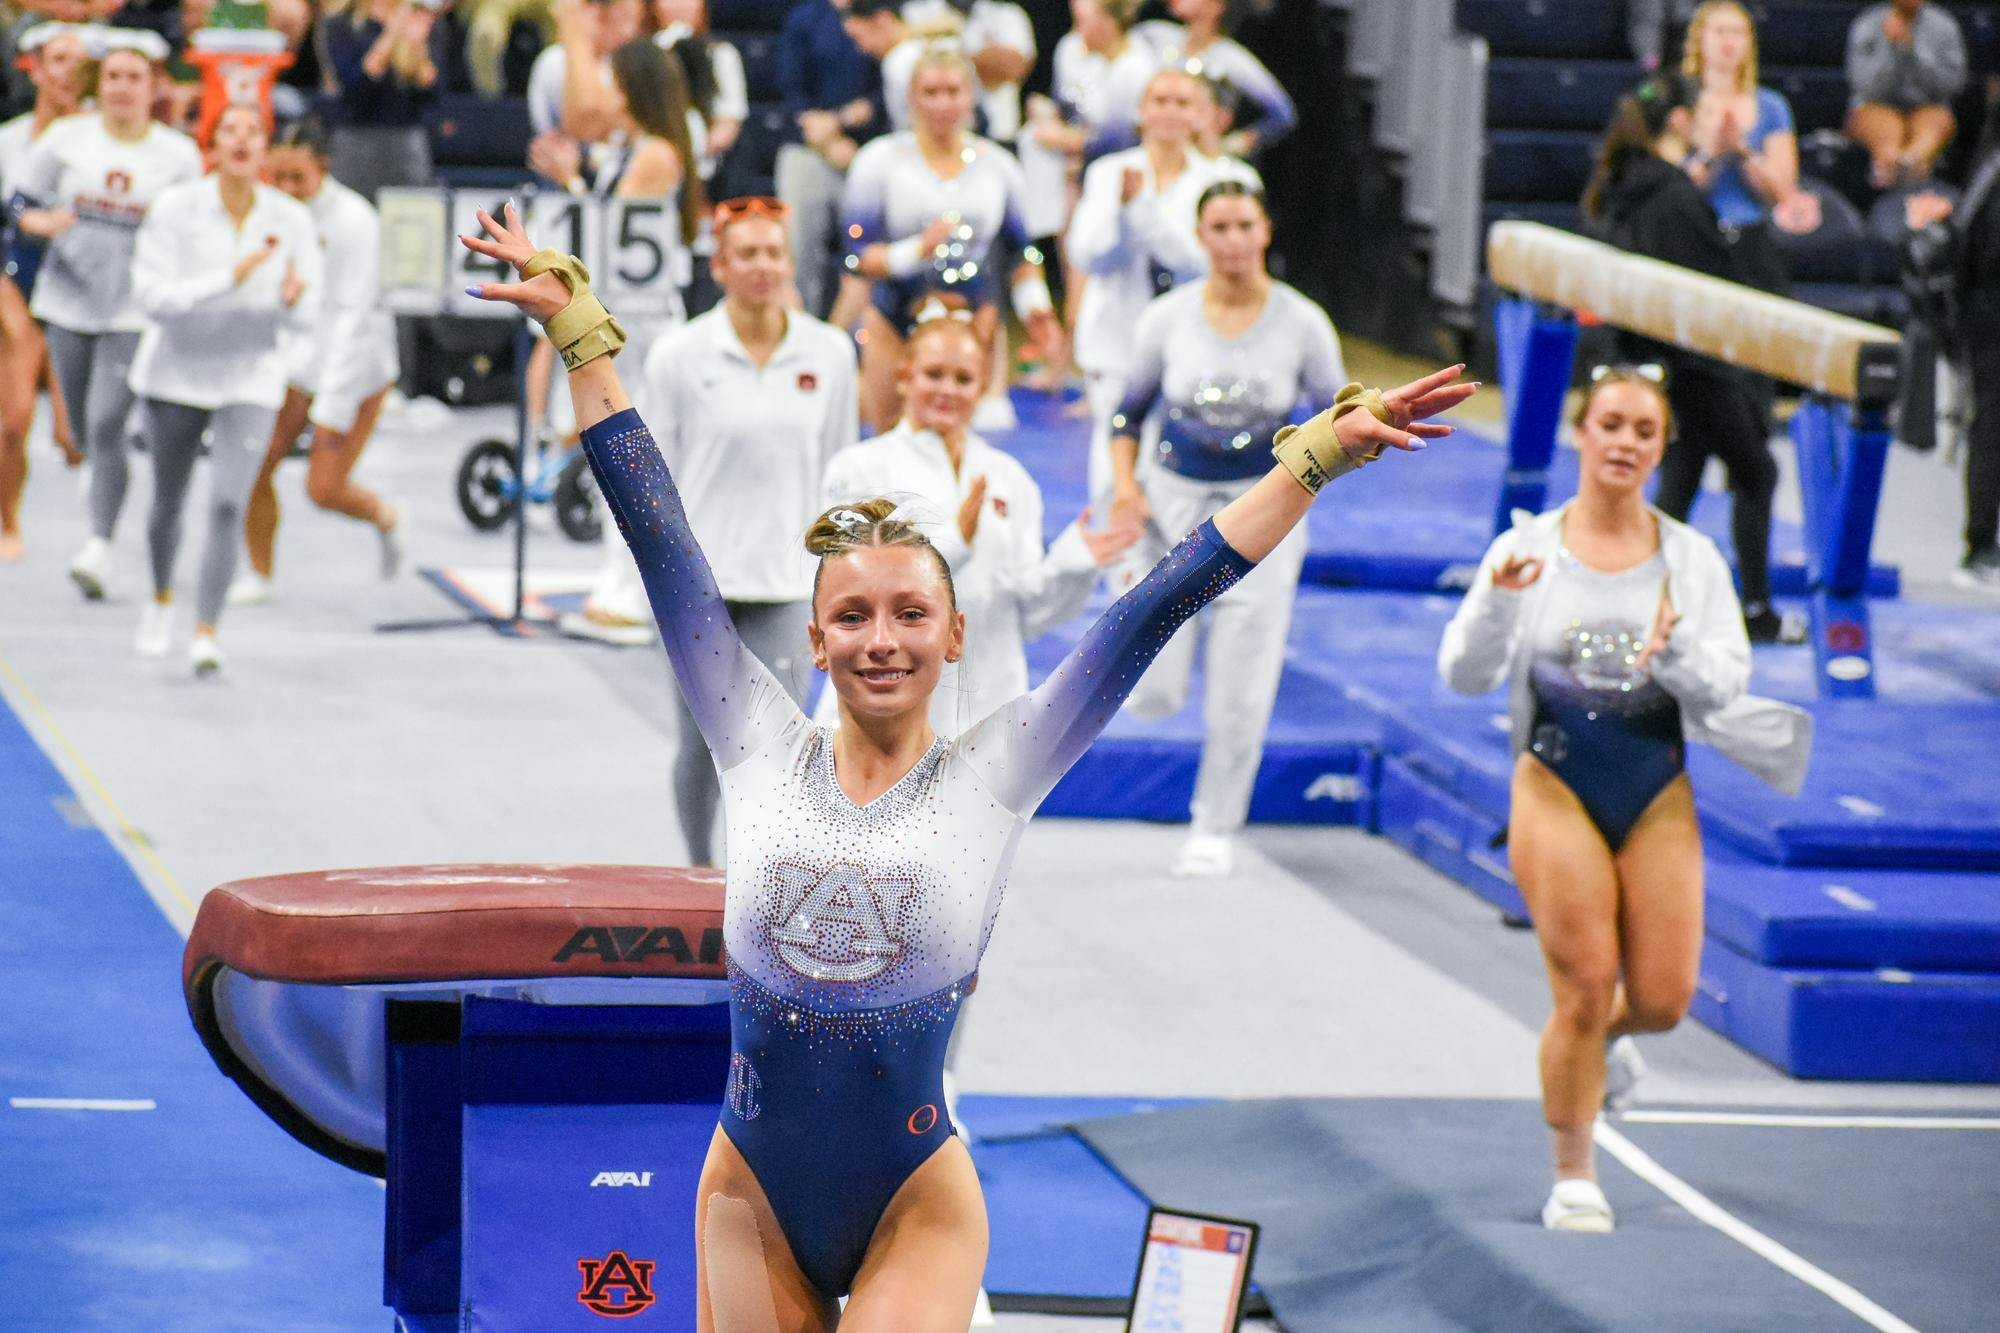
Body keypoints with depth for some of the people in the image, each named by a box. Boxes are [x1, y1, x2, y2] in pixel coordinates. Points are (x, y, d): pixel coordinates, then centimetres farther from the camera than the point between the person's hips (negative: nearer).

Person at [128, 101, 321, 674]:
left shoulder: (291, 219, -6)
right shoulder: (175, 208, -13)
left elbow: (307, 315, 0)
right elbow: (150, 295, -19)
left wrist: (294, 296, -25)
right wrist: (230, 278, -28)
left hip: (250, 379, 0)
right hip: (176, 372, 0)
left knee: (227, 506, -16)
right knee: (169, 502, 15)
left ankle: (205, 636, -14)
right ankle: (161, 601, 44)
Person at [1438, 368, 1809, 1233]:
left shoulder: (1692, 560, 3)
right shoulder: (1528, 549, -2)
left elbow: (1729, 685, -2)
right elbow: (1465, 675, -6)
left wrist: (1676, 652, -23)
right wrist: (1497, 601, -24)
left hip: (1659, 789, 2)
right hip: (1557, 783, -2)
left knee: (1662, 997, -1)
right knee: (1584, 988, -7)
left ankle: (1606, 1036, 37)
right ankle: (1574, 1178, 9)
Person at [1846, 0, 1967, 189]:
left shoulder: (1942, 26, 5)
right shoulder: (1866, 27, 1)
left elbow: (1950, 85, -3)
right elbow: (1867, 88, -7)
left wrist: (1915, 49, -13)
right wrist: (1889, 47, -17)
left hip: (1926, 107, 1)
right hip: (1877, 106, -1)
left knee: (1937, 121, -35)